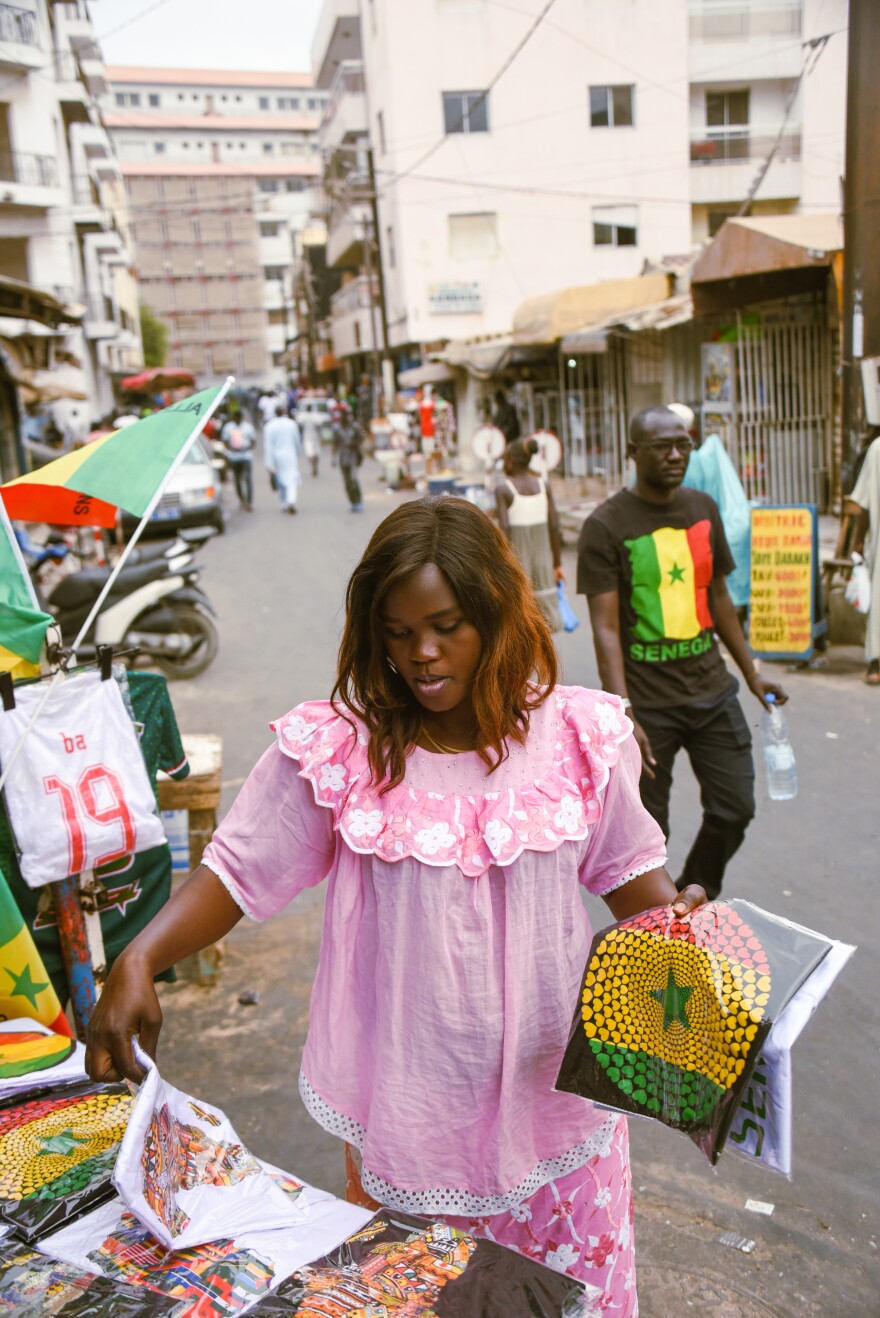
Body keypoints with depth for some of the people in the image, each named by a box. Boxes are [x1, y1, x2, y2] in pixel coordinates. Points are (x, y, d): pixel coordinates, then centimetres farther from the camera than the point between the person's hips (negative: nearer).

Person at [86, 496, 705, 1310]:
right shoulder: (338, 748, -13)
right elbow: (239, 872, -8)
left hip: (555, 1087, 2)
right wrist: (140, 960, -22)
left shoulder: (577, 736, -7)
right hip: (406, 1106, -1)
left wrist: (677, 916, -15)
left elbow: (626, 869, 5)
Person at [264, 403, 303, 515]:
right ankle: (291, 500, -21)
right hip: (290, 455, -1)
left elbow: (269, 447, -9)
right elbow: (297, 442, 5)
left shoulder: (270, 426, -7)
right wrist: (298, 454, 23)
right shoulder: (292, 424, -5)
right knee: (292, 480, 0)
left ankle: (284, 504, 21)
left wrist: (270, 464, -9)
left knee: (281, 482, 14)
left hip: (277, 456, 1)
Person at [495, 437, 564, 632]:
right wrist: (558, 564, 8)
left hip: (516, 557, -3)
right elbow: (554, 527, 2)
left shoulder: (503, 489, -7)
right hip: (543, 555, 4)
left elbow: (504, 529, -14)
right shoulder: (543, 486, 4)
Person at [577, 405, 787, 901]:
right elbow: (606, 628, -15)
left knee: (735, 809, 10)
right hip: (648, 703, -5)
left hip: (712, 689, 5)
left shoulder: (704, 508, 7)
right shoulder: (606, 526, -11)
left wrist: (752, 673, 18)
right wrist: (623, 716, -24)